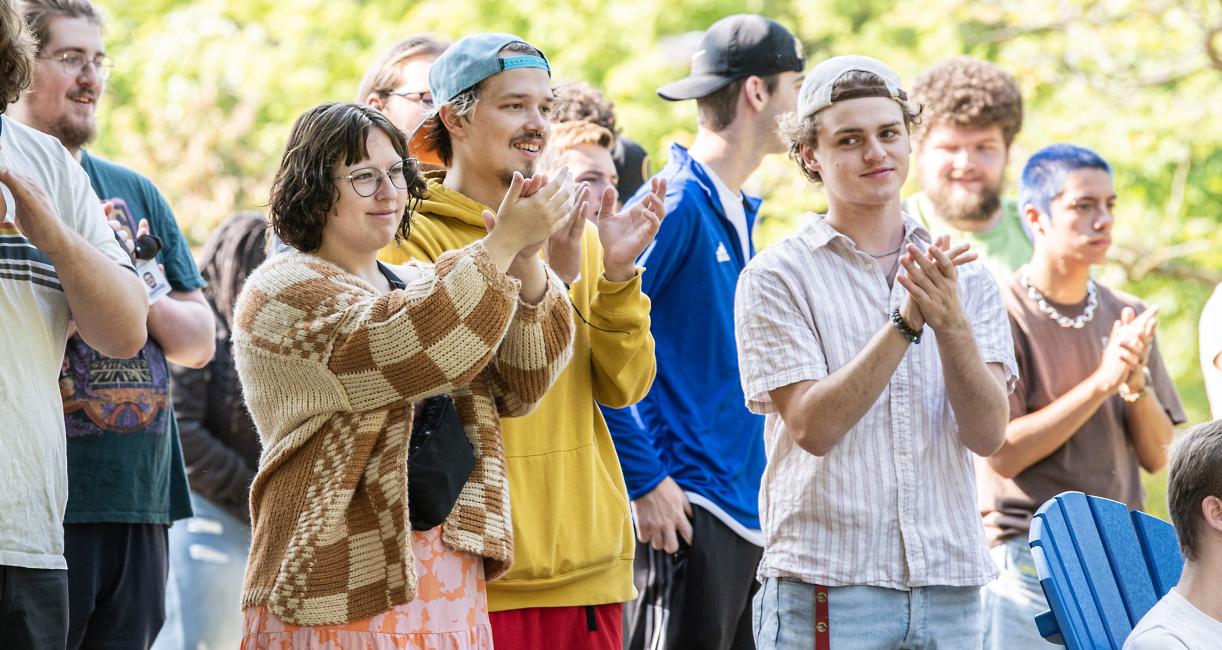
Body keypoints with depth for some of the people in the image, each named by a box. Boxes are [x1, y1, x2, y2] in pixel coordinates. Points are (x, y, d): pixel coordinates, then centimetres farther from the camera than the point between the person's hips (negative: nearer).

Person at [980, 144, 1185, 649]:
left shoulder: (1127, 317, 10)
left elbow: (1157, 456, 9)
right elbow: (1003, 453, -14)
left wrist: (1136, 383, -10)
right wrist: (1103, 381, -17)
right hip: (1029, 559, -5)